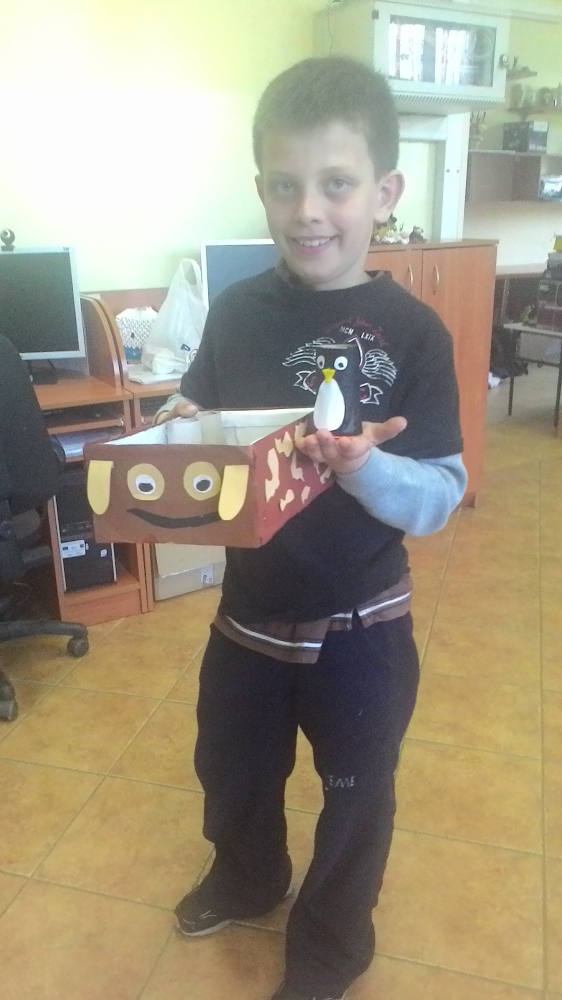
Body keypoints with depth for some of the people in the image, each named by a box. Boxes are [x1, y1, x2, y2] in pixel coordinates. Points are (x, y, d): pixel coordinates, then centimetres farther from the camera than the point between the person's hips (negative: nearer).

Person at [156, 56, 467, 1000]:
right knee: (231, 768, 25)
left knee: (355, 793, 19)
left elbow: (441, 497, -18)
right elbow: (195, 426, 5)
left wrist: (366, 467, -36)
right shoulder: (236, 312, -6)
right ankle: (246, 877, 58)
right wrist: (172, 435, -16)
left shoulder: (414, 333, -16)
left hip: (360, 623, -3)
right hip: (249, 606, 4)